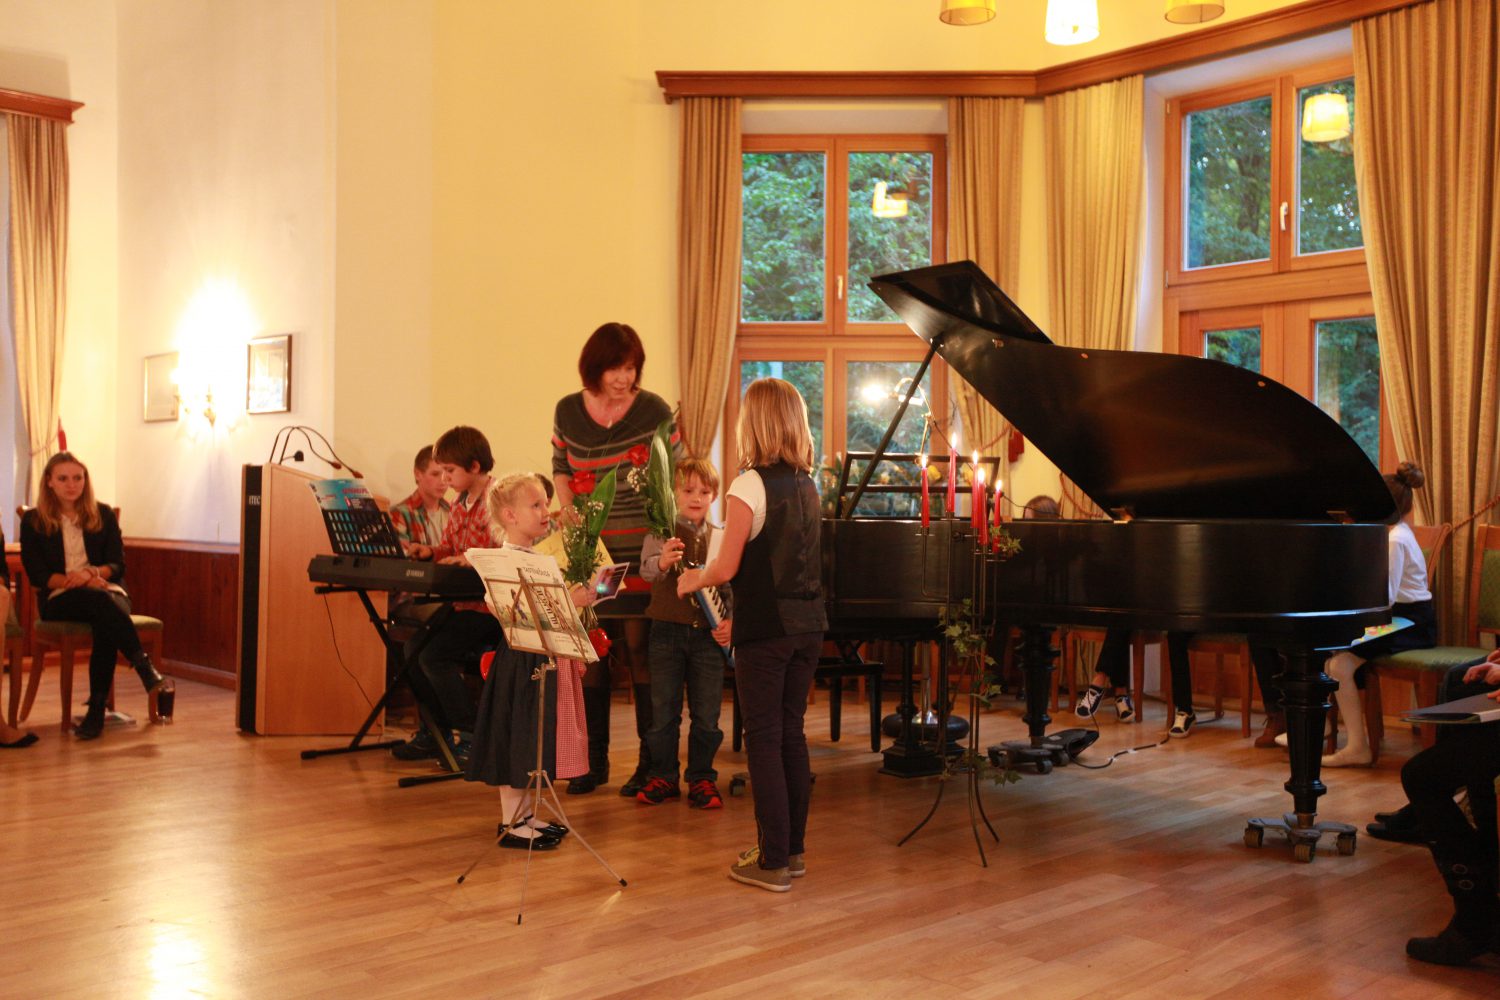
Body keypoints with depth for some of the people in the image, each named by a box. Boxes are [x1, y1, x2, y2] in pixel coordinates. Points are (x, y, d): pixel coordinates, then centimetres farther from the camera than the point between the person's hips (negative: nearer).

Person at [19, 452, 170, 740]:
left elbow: (117, 565, 7)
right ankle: (147, 671, -47)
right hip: (59, 599, -2)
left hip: (107, 590, 2)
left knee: (106, 623, -36)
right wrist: (71, 580, -18)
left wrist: (91, 572, -15)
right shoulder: (33, 521, 8)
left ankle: (97, 709, -39)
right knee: (101, 601, -38)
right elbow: (36, 574, 0)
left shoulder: (104, 515, 13)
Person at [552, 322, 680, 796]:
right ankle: (594, 761, 18)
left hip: (640, 549, -3)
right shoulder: (567, 411, 5)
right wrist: (569, 511, 0)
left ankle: (650, 763, 11)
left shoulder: (654, 410, -4)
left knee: (639, 650, -2)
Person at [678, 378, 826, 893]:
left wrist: (692, 579, 4)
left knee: (764, 740, 1)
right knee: (791, 736, 15)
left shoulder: (750, 484, -14)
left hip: (765, 631, -7)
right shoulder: (806, 485, 8)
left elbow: (726, 568, -17)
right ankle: (793, 848, 24)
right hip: (807, 625, 7)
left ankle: (773, 862, 6)